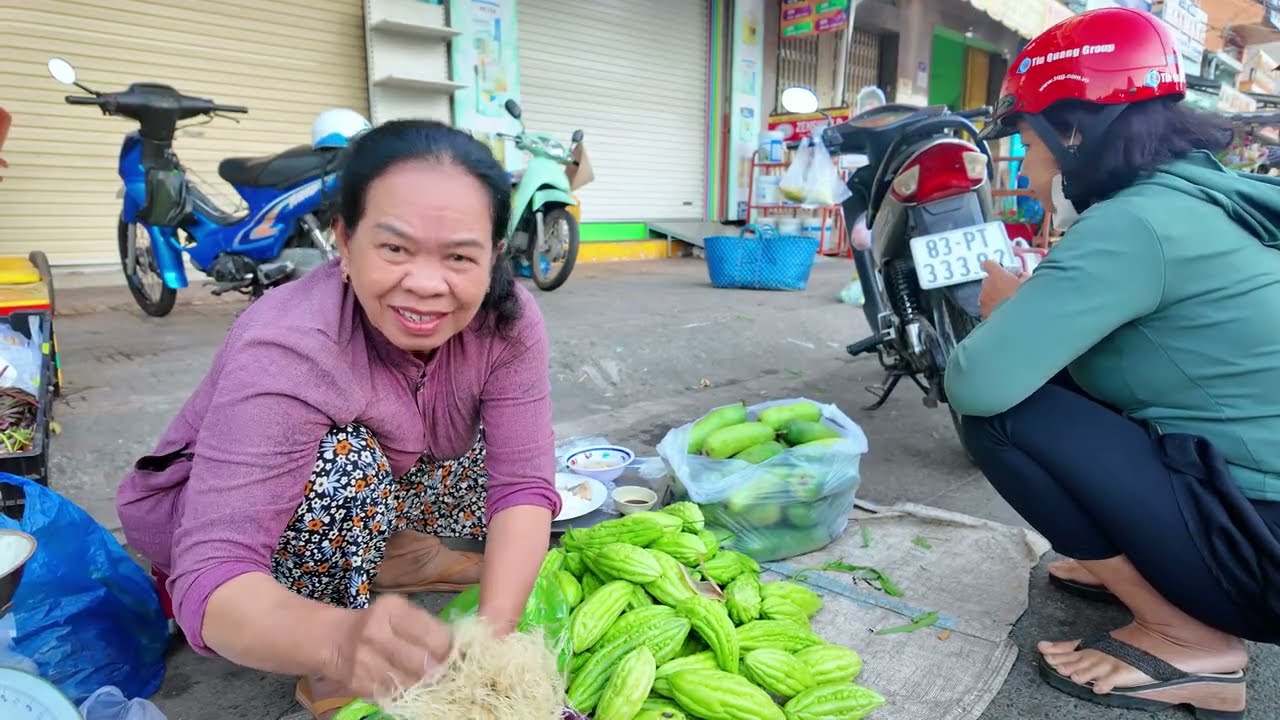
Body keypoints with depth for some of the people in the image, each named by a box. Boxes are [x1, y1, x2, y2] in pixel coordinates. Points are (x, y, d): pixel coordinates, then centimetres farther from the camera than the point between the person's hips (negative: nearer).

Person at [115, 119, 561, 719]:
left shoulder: (508, 319, -24)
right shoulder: (285, 353, -37)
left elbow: (522, 481, -26)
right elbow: (212, 576, -42)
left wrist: (494, 626, -41)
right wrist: (342, 640, -62)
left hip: (381, 492, 5)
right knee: (345, 466, -34)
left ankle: (391, 551, 9)